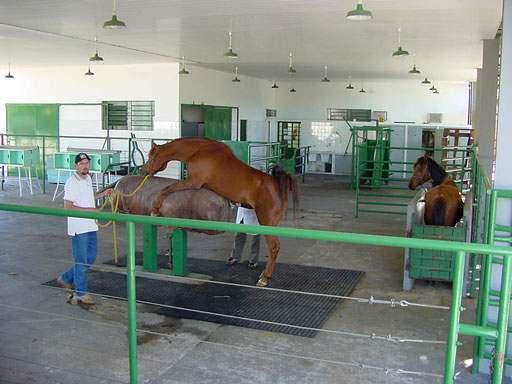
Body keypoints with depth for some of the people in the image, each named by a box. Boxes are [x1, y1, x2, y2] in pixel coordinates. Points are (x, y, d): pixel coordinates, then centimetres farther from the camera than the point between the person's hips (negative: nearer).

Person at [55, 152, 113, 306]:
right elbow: (68, 207, -19)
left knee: (90, 258, 17)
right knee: (81, 261, 0)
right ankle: (80, 293, 12)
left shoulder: (88, 178, 11)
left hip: (91, 226, 9)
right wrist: (89, 210, -23)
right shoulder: (72, 182, -16)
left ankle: (66, 278, 32)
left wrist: (102, 194, 13)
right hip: (79, 228, -9)